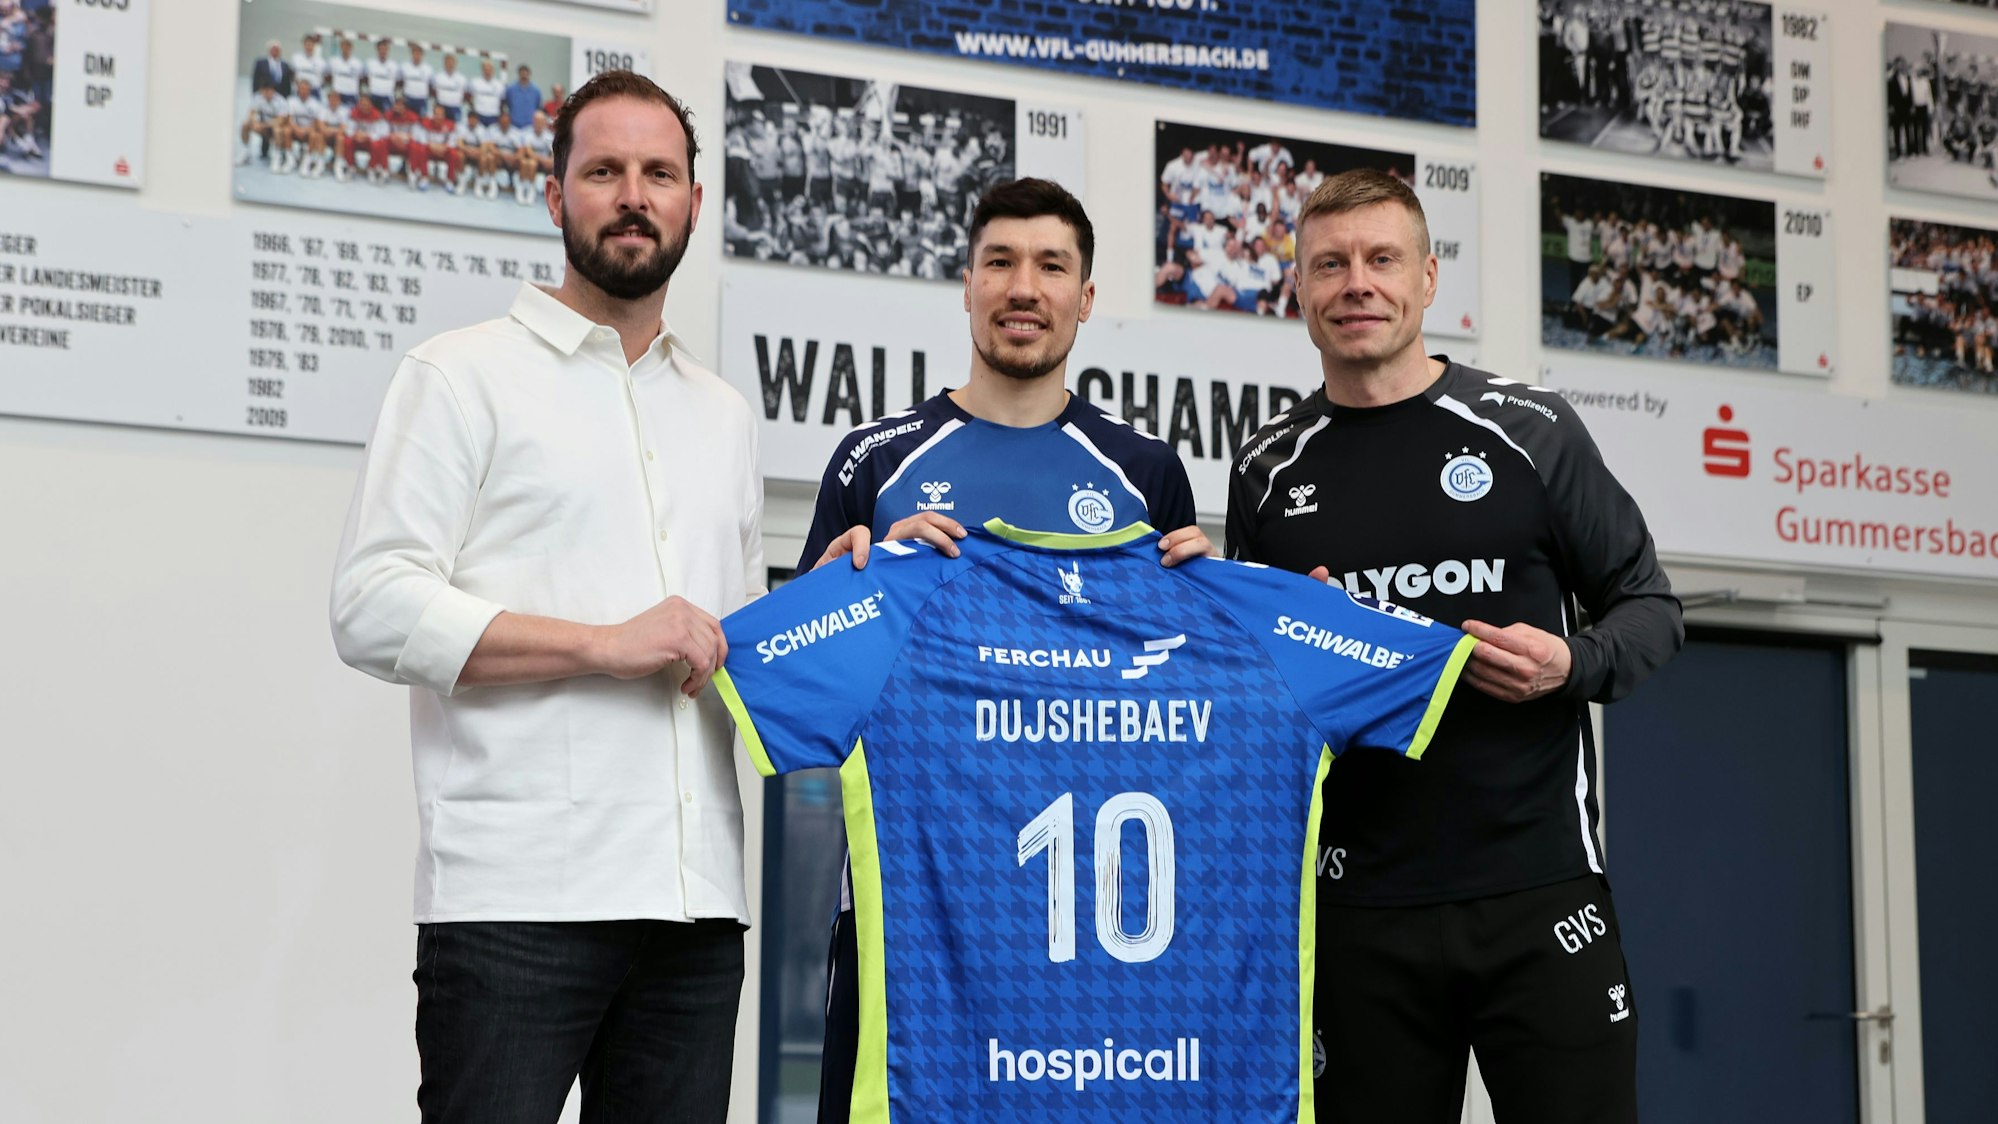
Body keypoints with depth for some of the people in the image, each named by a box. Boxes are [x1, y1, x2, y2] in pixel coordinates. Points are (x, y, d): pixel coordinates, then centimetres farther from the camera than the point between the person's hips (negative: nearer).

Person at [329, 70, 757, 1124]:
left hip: (696, 900, 6)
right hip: (517, 900, -5)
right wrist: (609, 644, -12)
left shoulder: (724, 414, 22)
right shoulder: (464, 374, 4)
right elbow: (374, 607, -7)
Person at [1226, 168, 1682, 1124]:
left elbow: (1649, 608, 7)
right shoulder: (1271, 469, 10)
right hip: (1359, 907, 2)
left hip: (1539, 891, -2)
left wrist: (1573, 665, -13)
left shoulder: (1528, 431, 2)